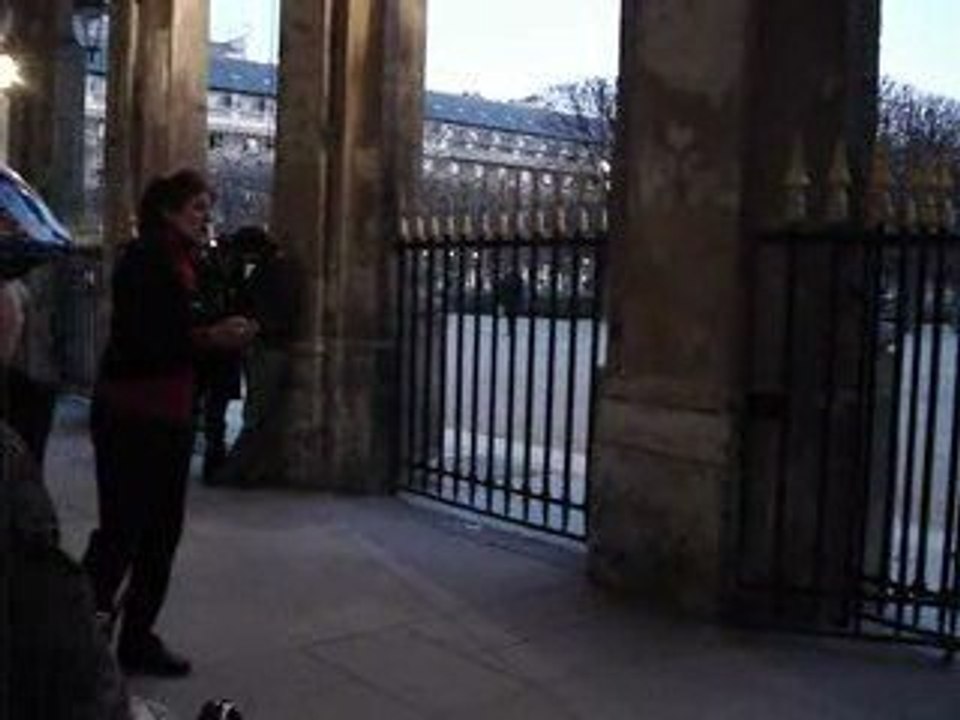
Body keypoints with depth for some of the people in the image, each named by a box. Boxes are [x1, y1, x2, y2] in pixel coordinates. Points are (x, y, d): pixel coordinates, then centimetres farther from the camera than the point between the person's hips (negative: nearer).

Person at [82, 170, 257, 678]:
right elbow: (134, 340, -20)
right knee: (121, 532, -5)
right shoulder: (143, 260, -11)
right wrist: (208, 338, -19)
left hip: (170, 416, 9)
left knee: (161, 532, 11)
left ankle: (138, 639, 21)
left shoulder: (183, 264, 14)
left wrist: (225, 335, 1)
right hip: (130, 416, -9)